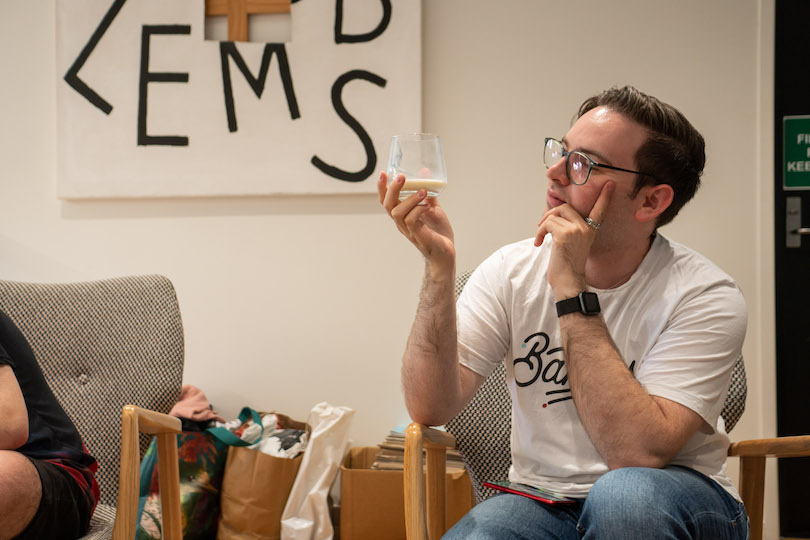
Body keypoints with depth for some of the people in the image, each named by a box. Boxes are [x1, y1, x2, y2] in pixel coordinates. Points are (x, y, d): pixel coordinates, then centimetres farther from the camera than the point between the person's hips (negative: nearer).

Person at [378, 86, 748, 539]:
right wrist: (440, 267, -20)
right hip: (542, 499, 1)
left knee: (626, 493, -36)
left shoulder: (705, 296, -12)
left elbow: (639, 454, -25)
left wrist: (573, 291, -23)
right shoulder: (512, 271, 0)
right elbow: (430, 408, -9)